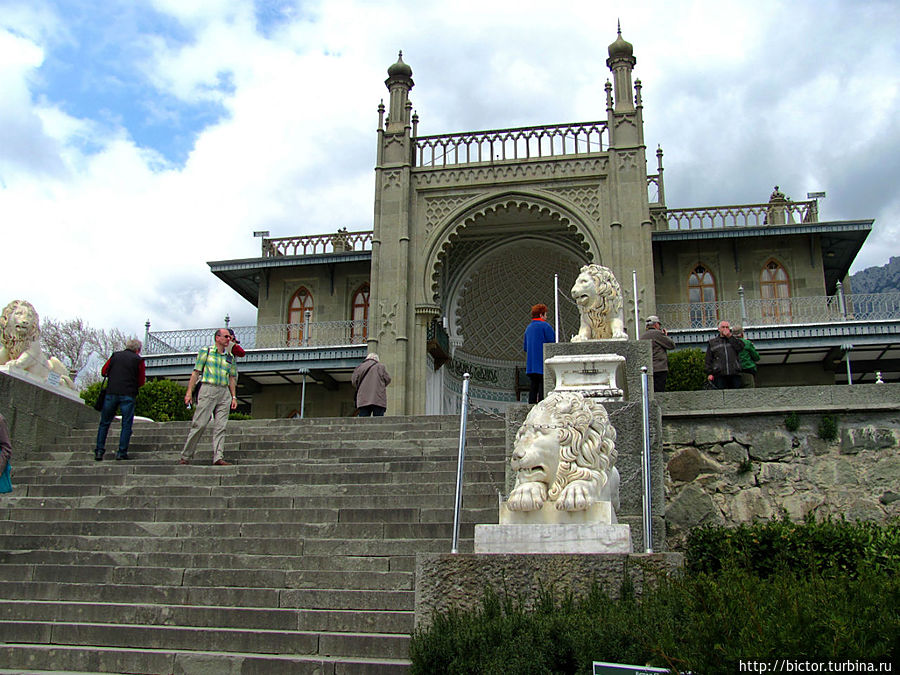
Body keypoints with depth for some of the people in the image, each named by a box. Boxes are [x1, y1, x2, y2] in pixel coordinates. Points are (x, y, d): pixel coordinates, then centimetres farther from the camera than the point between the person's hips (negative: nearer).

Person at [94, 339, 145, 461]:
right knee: (126, 424, 4)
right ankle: (122, 452, 0)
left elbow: (103, 372, 14)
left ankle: (99, 451, 8)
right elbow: (141, 382, 4)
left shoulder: (115, 355, 11)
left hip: (111, 392, 3)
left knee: (104, 423, 11)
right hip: (128, 395, -3)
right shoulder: (138, 360, 3)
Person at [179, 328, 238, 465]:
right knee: (199, 424, -8)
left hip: (224, 392, 4)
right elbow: (196, 372, 3)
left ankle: (218, 457, -7)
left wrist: (234, 397, 11)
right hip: (208, 389, -4)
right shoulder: (205, 351, 7)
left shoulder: (230, 357, 19)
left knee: (220, 426, -4)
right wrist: (189, 392, -5)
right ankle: (186, 456, -1)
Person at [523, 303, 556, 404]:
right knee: (543, 385, -7)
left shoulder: (528, 328, 17)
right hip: (543, 363, -7)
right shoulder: (545, 326, -6)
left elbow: (525, 347, 18)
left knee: (533, 386, 8)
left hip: (531, 365, 7)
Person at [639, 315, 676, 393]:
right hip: (659, 369, -7)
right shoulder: (657, 333, -7)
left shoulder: (642, 335, 16)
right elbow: (672, 345, -2)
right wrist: (666, 335, 13)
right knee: (659, 395, -8)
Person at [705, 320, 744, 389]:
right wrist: (709, 373, 0)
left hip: (734, 374, 1)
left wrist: (729, 336, -1)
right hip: (720, 375, -1)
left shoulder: (735, 340, 19)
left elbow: (741, 347, -4)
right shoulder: (712, 342, 16)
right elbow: (708, 360, 11)